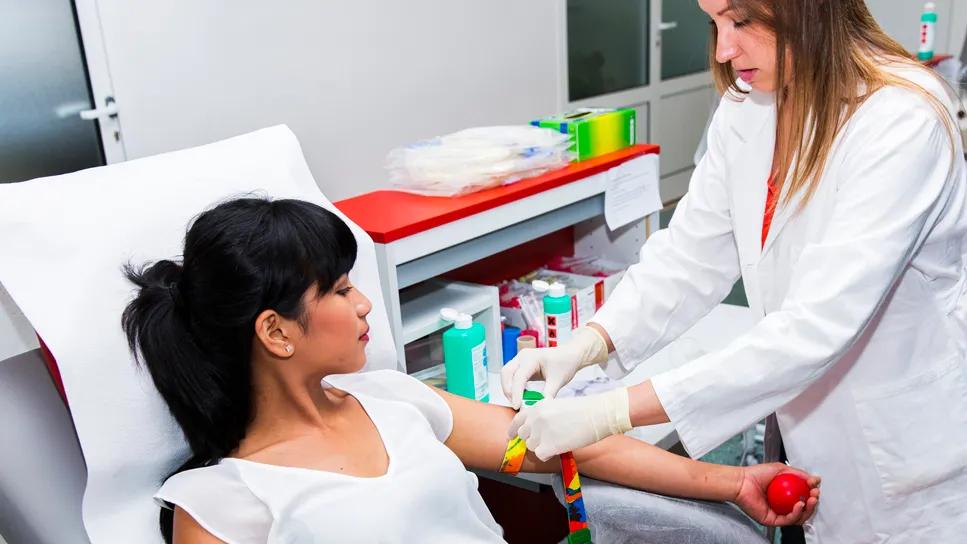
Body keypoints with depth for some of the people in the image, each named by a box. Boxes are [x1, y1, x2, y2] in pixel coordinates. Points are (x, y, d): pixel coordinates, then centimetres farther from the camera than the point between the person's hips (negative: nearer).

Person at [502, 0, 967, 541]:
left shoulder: (904, 121, -26)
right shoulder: (748, 106, -5)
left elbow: (816, 326, -34)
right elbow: (691, 253, -4)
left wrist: (614, 411, -36)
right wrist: (588, 343, -19)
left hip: (915, 452, -5)